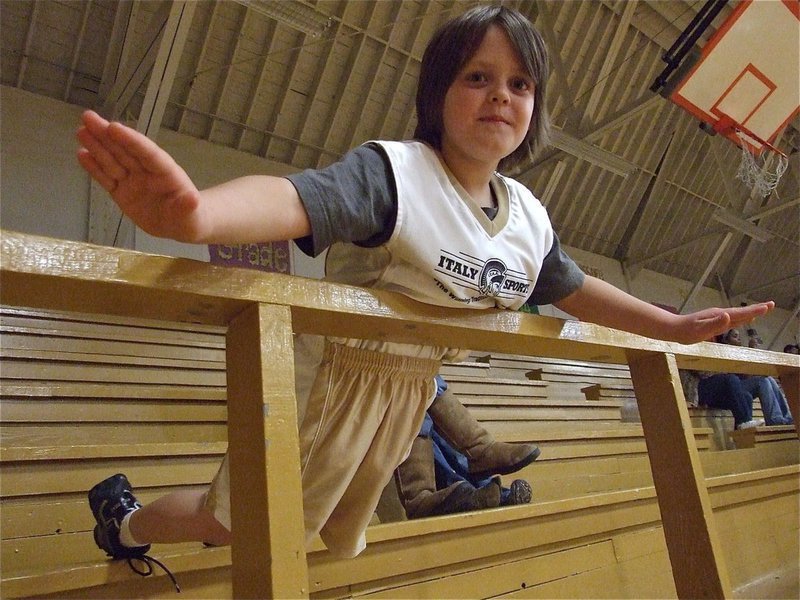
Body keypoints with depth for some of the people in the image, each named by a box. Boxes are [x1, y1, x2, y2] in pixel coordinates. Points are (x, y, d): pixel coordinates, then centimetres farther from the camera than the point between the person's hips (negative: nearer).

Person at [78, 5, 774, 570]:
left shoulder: (530, 219, -2)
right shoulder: (393, 171, -25)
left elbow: (574, 290, 14)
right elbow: (295, 200, -43)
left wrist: (674, 325, 13)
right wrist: (196, 213, -64)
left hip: (409, 395, 7)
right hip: (333, 375, -7)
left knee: (339, 533, 28)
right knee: (240, 520, 10)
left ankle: (223, 520, 58)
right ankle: (128, 523, 44)